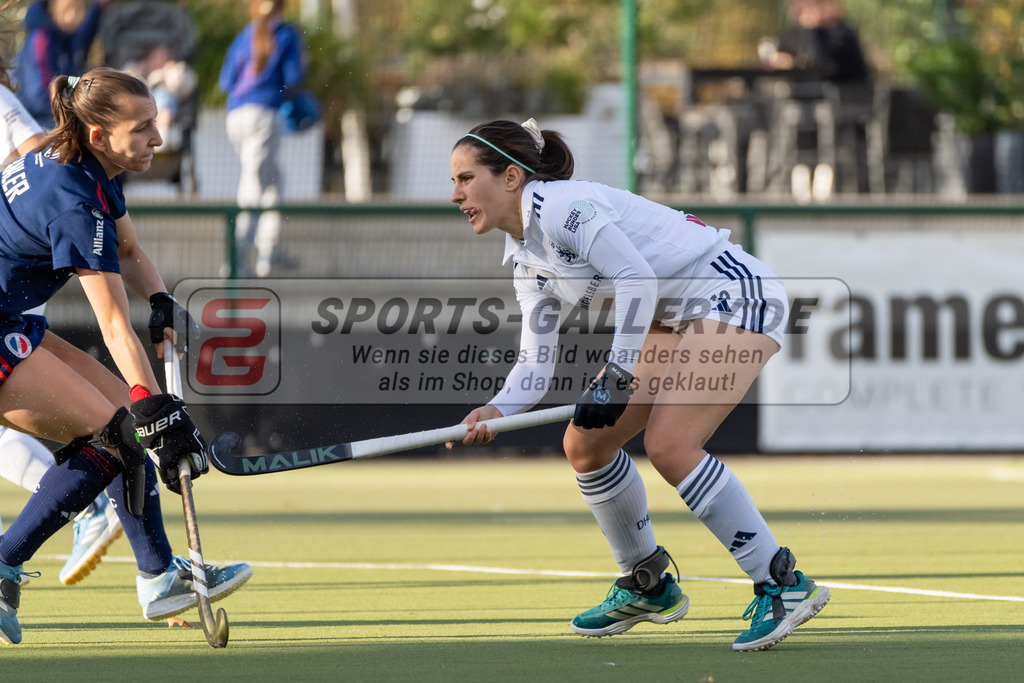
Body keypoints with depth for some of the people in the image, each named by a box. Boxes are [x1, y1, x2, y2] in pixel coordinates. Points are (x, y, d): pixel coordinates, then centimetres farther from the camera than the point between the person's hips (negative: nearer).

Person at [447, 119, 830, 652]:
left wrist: (617, 376, -27)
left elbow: (637, 278, -26)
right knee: (585, 441, 7)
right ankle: (647, 586, 23)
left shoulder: (560, 204, -17)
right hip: (677, 319, 10)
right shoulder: (527, 261, 12)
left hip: (736, 293, -10)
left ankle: (783, 585, -18)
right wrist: (495, 412, -13)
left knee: (670, 445, -24)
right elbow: (534, 366, 7)